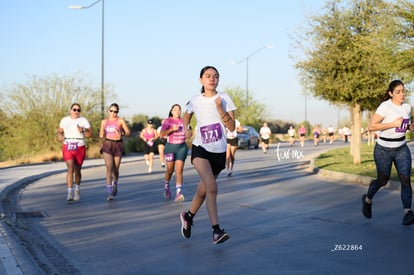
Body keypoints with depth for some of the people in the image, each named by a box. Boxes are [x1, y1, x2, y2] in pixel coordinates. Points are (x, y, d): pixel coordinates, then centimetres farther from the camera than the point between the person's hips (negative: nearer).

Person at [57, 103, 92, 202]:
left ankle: (77, 189, 39)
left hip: (80, 148, 0)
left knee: (77, 170, 11)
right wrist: (60, 136, -7)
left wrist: (82, 131, -25)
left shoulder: (84, 121, -2)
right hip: (67, 148, 0)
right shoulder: (64, 120, 3)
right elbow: (60, 131, 15)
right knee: (70, 169, -17)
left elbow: (90, 134, -6)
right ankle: (70, 193, -21)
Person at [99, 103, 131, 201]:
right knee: (109, 168, -13)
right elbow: (101, 135, 15)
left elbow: (128, 133, -1)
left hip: (118, 146, -1)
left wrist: (122, 134, -21)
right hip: (107, 145, 1)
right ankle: (110, 192, -14)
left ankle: (115, 184, 39)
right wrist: (102, 135, -9)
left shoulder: (121, 121, 0)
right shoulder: (104, 121, 9)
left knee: (116, 168, 7)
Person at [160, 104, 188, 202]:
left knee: (179, 170, -8)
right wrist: (172, 129, -24)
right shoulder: (168, 121, -3)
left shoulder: (183, 121, 8)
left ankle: (178, 193, -16)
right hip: (170, 146, -2)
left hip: (182, 147, 2)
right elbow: (161, 133, -15)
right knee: (170, 170, 8)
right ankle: (166, 187, 35)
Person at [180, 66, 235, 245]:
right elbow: (186, 116, 23)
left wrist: (220, 109, -18)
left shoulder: (225, 99, -2)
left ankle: (188, 216, 41)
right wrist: (186, 129, 3)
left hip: (219, 152, 2)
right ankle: (216, 231, -24)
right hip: (200, 149, -2)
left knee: (203, 190, 13)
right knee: (211, 187, -23)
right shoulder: (195, 101, 1)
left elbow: (232, 127, -8)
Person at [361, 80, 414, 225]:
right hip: (384, 150, -5)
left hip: (402, 149, 5)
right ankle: (368, 200, 38)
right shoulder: (385, 106, -17)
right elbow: (371, 126, -22)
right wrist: (393, 124, -25)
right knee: (382, 180, 9)